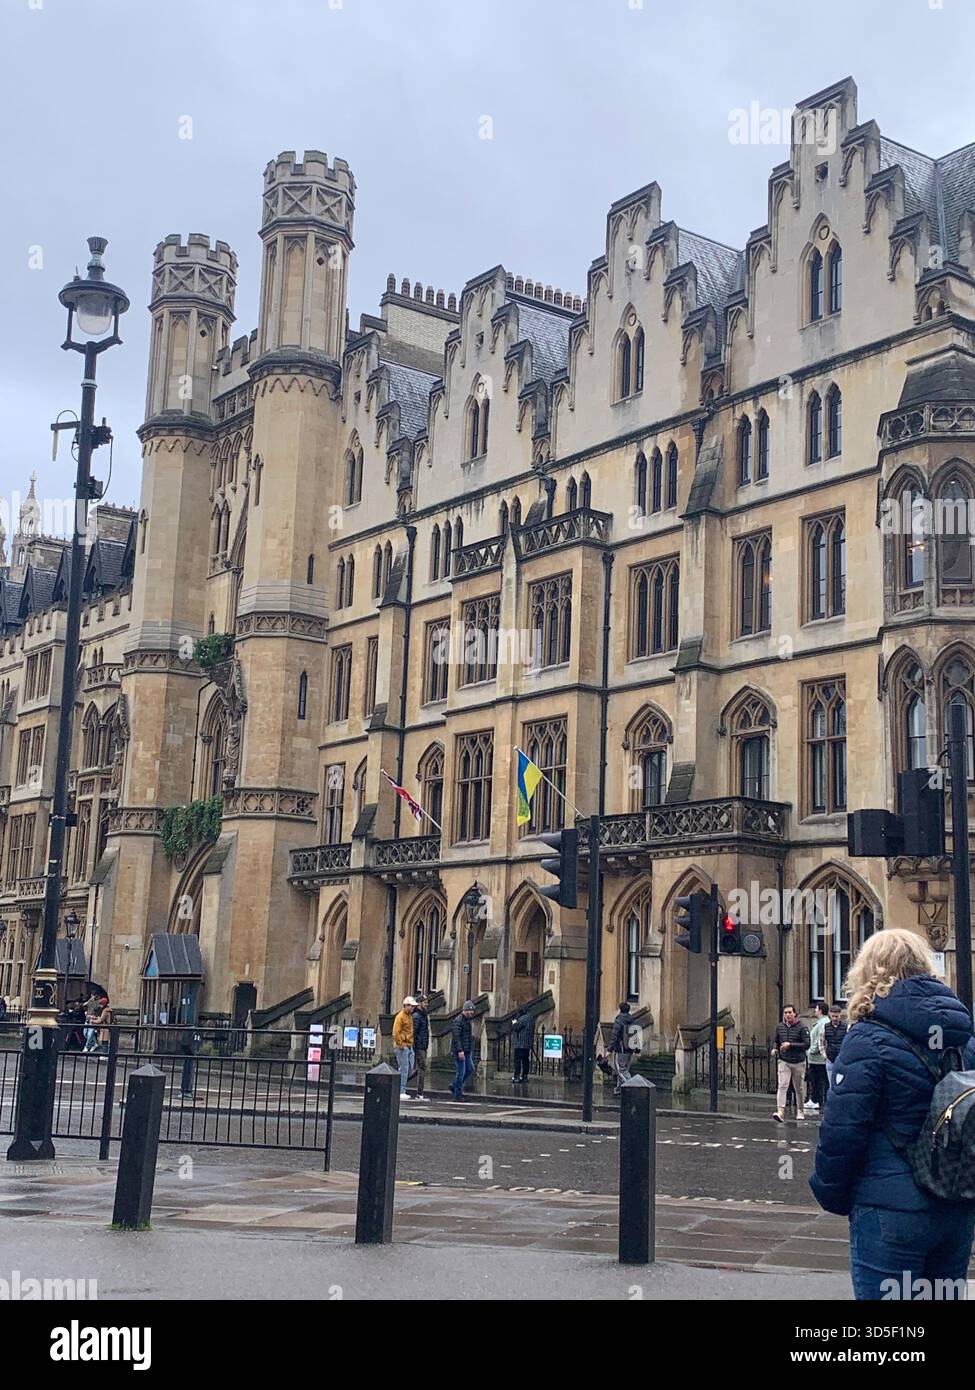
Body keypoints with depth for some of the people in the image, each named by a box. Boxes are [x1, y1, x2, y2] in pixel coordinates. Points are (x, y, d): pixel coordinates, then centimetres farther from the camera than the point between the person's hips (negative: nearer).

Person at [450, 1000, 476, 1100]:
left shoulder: (468, 1020, 16)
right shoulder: (458, 1021, -14)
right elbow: (456, 1037, -21)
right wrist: (460, 1050, -25)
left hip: (467, 1051, 9)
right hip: (459, 1051, -9)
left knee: (470, 1069, 11)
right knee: (460, 1072, -6)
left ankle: (454, 1086, 23)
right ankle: (458, 1094, 1)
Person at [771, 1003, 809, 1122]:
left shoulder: (802, 1027, -9)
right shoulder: (779, 1027, 5)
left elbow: (806, 1045, -16)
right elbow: (776, 1041, 21)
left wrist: (790, 1045, -21)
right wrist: (775, 1049, 1)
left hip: (798, 1062, -2)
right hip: (784, 1062, 2)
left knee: (799, 1088, 10)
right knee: (782, 1086, -13)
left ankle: (799, 1111, 26)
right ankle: (780, 1112, -21)